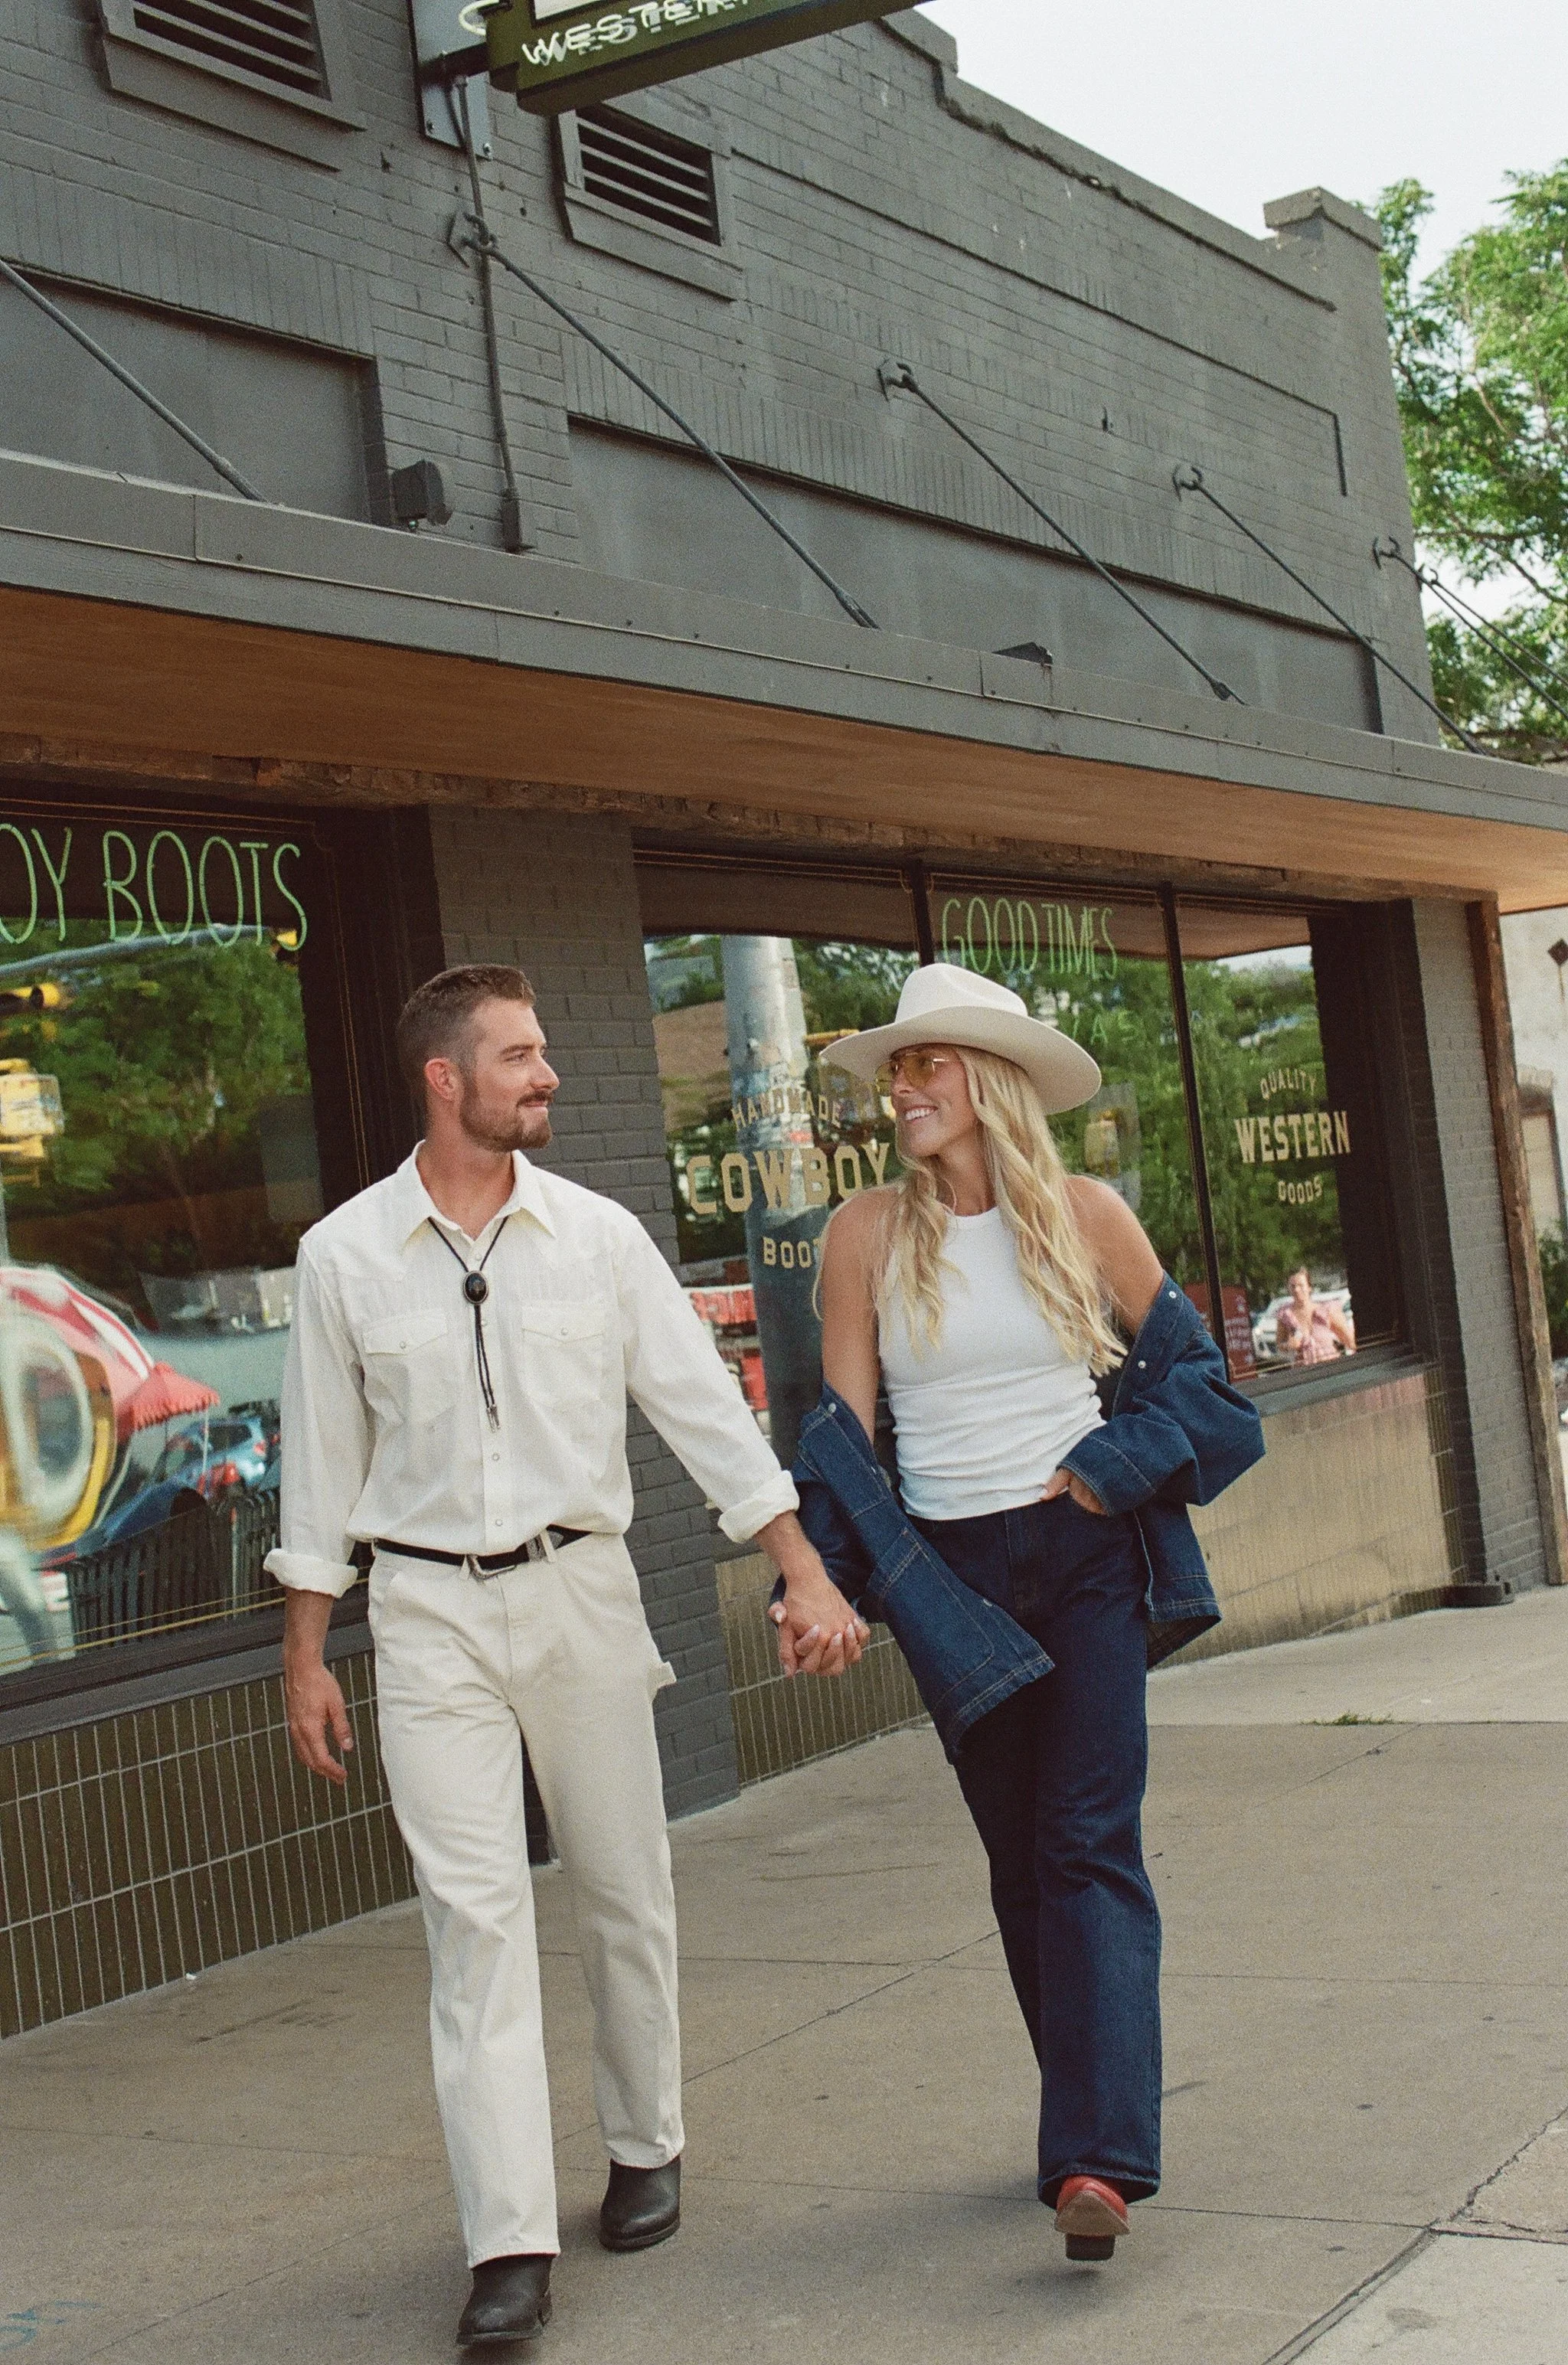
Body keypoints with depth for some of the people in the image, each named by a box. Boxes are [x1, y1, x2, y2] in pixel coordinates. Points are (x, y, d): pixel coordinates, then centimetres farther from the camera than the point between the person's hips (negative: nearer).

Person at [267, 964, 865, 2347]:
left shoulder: (598, 1236, 1)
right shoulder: (345, 1255, -1)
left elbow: (704, 1407, 1)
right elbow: (323, 1462, 6)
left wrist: (808, 1574, -4)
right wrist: (306, 1655, 6)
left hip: (579, 1588, 2)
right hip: (429, 1612, -1)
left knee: (625, 1894, 10)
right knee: (474, 1912, -6)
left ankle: (647, 2150, 31)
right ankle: (511, 2244, -4)